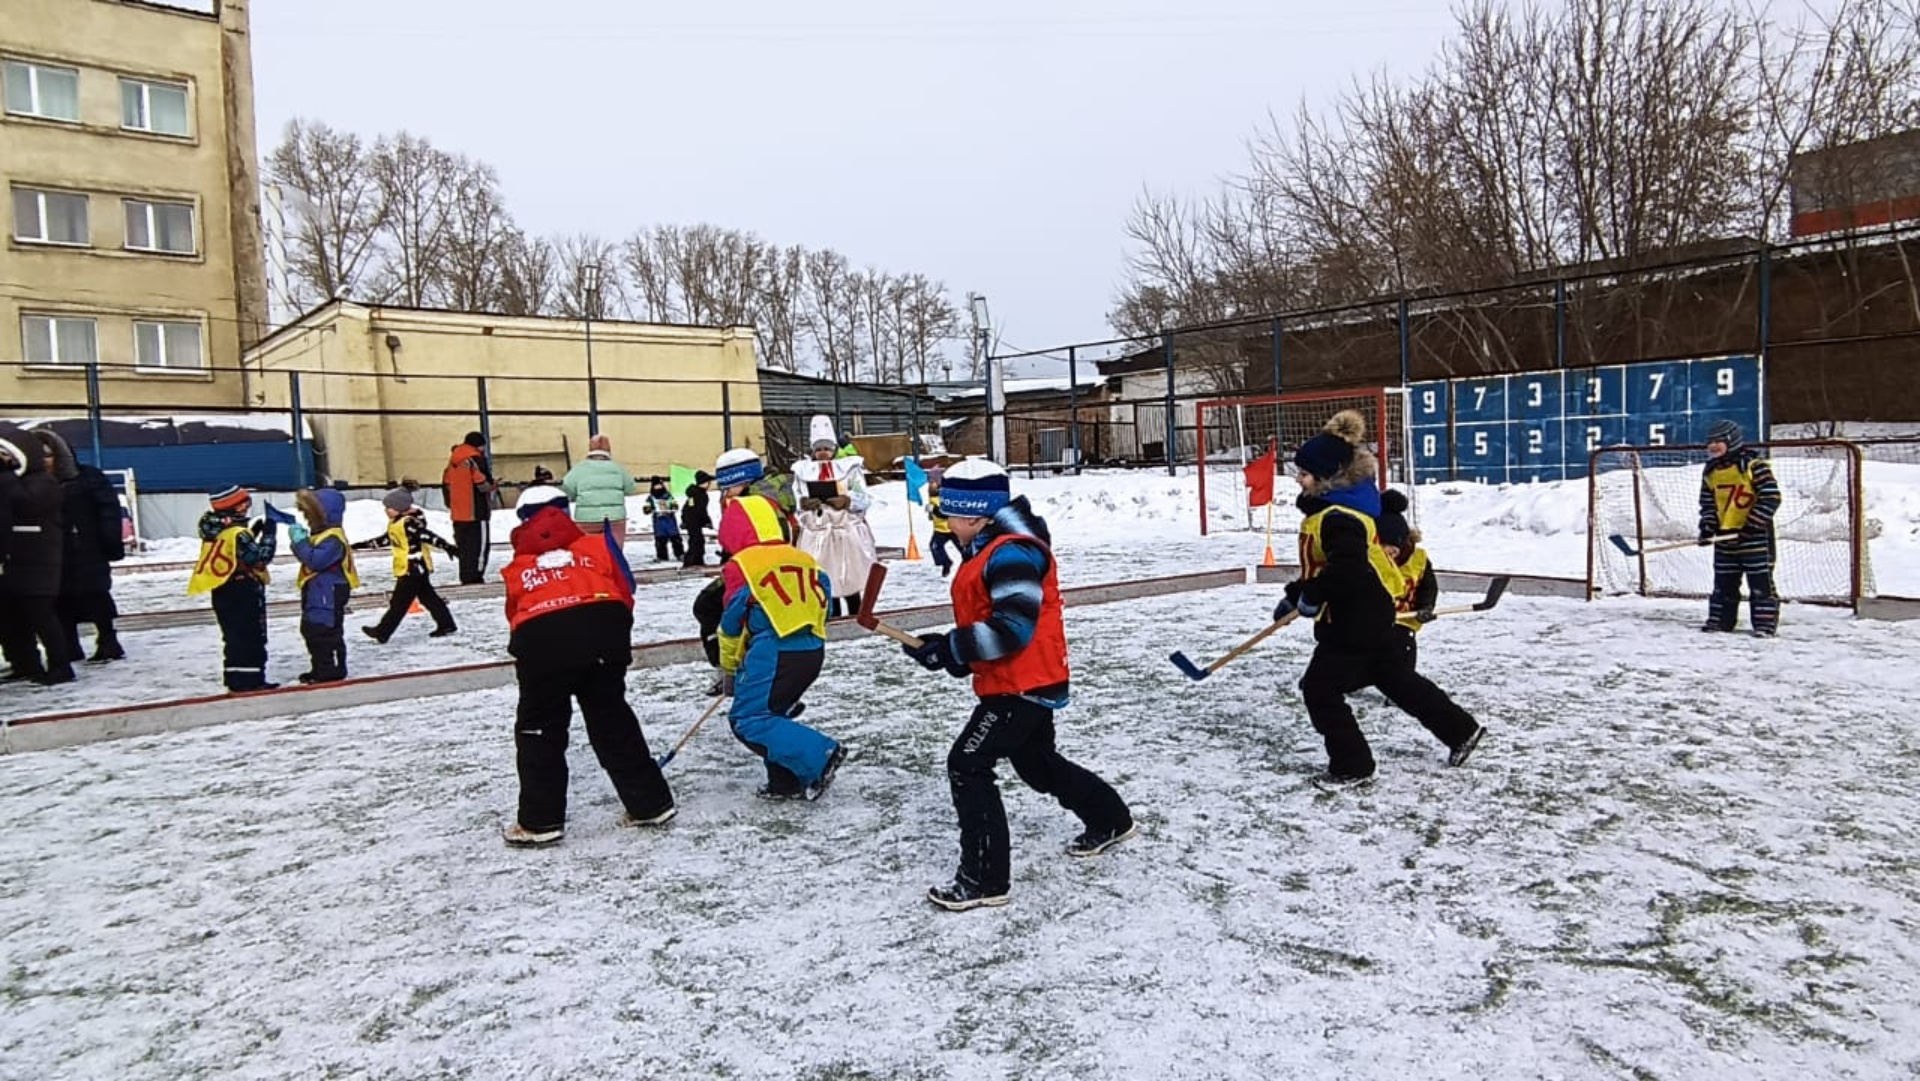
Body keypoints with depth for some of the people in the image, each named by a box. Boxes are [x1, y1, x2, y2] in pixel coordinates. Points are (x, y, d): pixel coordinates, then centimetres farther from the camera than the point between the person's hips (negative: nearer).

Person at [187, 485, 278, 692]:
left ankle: (236, 680, 18)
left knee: (234, 637, 14)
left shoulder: (213, 530, 8)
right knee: (251, 637, -3)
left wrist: (253, 533, 12)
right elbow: (259, 558, -21)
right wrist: (269, 534, -14)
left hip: (222, 591, 9)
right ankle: (251, 680, -2)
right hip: (243, 592, -9)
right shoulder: (237, 533, -20)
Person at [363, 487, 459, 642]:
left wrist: (448, 547, -31)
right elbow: (387, 539, 24)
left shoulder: (408, 523, -19)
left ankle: (382, 632, 6)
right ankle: (446, 624, 20)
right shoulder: (396, 524, 11)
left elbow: (429, 536, -25)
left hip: (413, 569, -10)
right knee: (427, 596, 15)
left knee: (399, 602, -1)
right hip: (416, 569, 10)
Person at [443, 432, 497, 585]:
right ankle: (474, 578, -10)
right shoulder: (476, 459, -11)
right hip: (476, 513, -8)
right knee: (479, 546, -5)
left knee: (464, 548, 14)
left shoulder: (453, 460, 14)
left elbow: (446, 482, 17)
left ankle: (466, 578, 20)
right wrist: (494, 486, 3)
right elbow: (483, 485, -17)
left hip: (458, 514, 8)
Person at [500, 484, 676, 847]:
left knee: (539, 729, 17)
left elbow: (515, 617, 23)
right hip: (602, 630, 2)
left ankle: (541, 821, 19)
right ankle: (651, 803, 22)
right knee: (613, 722, 17)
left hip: (541, 643, -1)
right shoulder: (596, 544, 21)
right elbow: (624, 590, 15)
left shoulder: (517, 568, 24)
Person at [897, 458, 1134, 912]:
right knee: (1038, 763, 25)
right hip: (1023, 682, 11)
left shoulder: (1011, 554, -21)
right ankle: (1110, 821, 45)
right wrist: (950, 649, 3)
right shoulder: (991, 550, 13)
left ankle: (984, 878, -2)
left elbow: (1015, 628, -28)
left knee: (967, 767, -10)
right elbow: (987, 620, 19)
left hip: (1023, 685, -11)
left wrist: (950, 648, -24)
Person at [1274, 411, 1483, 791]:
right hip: (1374, 616, 11)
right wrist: (1294, 596, 13)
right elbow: (1320, 565, 18)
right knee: (1398, 680, 24)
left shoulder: (1338, 517, -24)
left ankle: (1352, 765, 5)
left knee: (1320, 688, -4)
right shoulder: (1328, 509, 10)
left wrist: (1312, 597, -26)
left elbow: (1347, 568, -35)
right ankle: (1461, 731, 37)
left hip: (1358, 620, -11)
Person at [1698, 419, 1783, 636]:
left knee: (1760, 581, -2)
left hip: (1754, 534, -6)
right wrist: (1707, 527, 0)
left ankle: (1766, 622, 4)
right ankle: (1720, 620, 20)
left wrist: (1752, 524, -19)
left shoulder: (1754, 466, -11)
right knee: (1723, 582, 12)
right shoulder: (1710, 472, 9)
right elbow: (1707, 504, 15)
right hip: (1725, 536, 6)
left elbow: (1771, 498, -14)